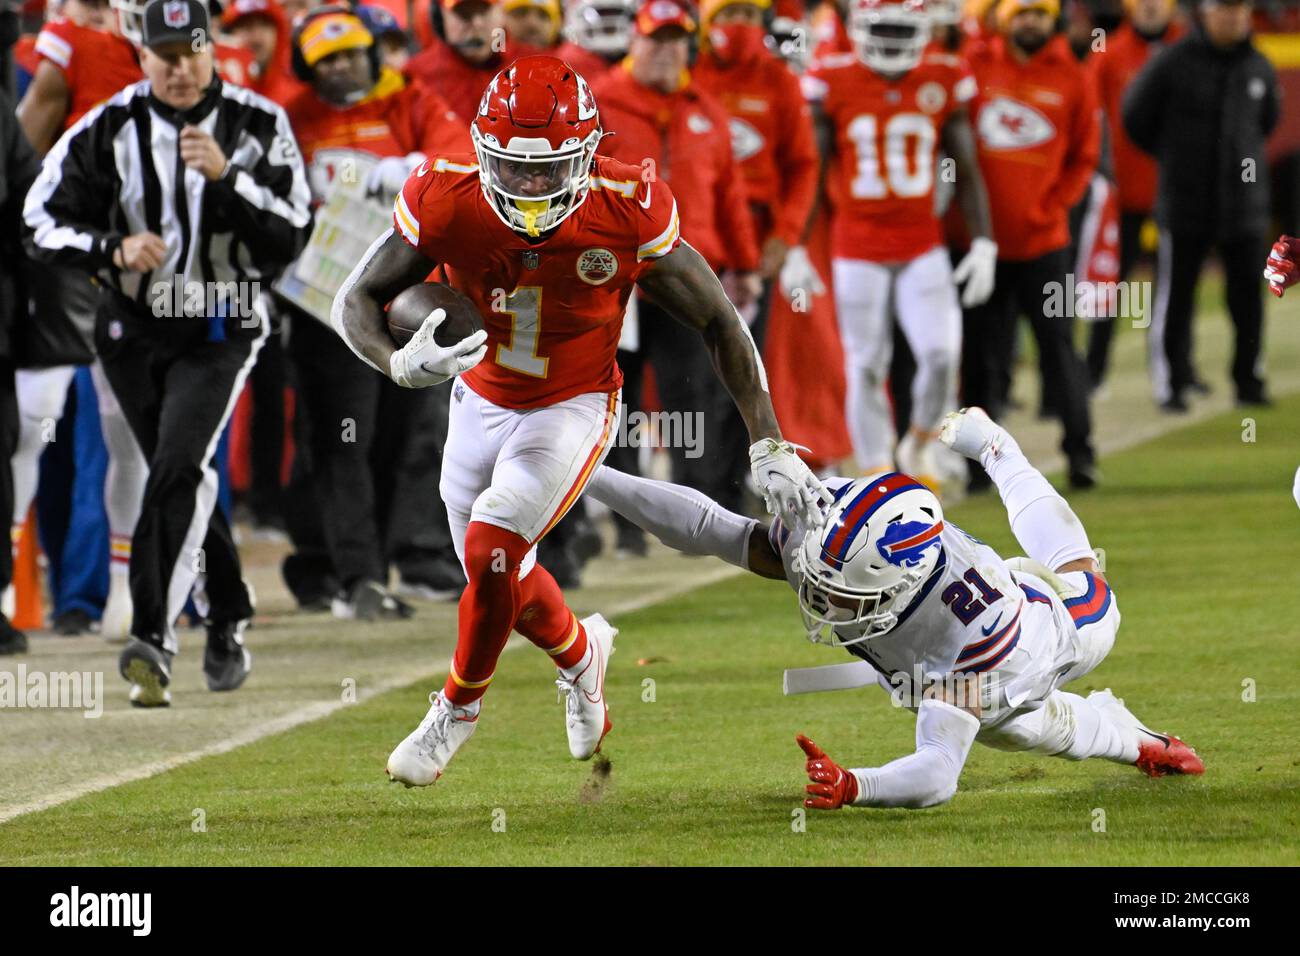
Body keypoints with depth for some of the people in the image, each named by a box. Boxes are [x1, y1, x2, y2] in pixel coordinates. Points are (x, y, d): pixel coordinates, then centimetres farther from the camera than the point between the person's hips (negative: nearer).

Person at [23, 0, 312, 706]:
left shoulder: (258, 126, -7)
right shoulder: (109, 130, -6)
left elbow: (289, 239, -11)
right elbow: (43, 225, -5)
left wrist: (225, 177, -24)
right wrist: (113, 249, -22)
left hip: (220, 332, -3)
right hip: (132, 328, 3)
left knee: (178, 469, -21)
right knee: (180, 481, 11)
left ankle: (153, 639, -26)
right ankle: (228, 620, 31)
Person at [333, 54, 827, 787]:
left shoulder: (627, 212, -26)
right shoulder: (446, 199, -24)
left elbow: (719, 324, -14)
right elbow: (356, 302, -15)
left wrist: (770, 448, -17)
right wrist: (400, 363, -39)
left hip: (574, 406, -3)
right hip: (482, 400, 3)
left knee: (492, 547, -21)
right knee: (501, 574, 14)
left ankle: (459, 706, 6)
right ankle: (580, 651, 49)